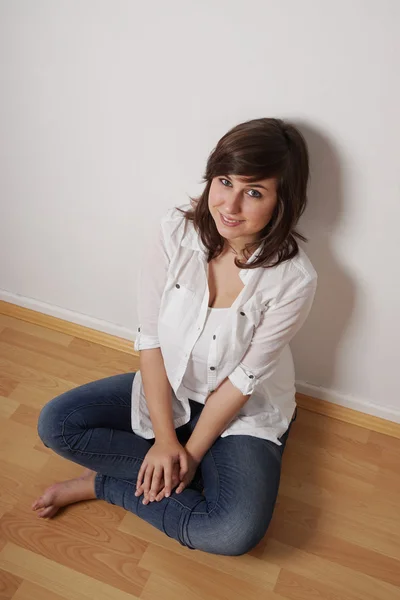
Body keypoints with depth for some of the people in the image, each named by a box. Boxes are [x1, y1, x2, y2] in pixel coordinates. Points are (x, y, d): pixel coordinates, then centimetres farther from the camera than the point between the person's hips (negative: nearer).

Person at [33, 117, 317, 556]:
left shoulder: (293, 279, -25)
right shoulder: (175, 232, -19)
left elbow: (244, 380, -18)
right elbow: (150, 337, -14)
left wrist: (190, 452, -14)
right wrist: (165, 439, -15)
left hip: (243, 412, -2)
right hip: (166, 387, 3)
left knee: (236, 533, -25)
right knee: (55, 424, -11)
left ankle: (104, 483, -2)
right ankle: (191, 477, -5)